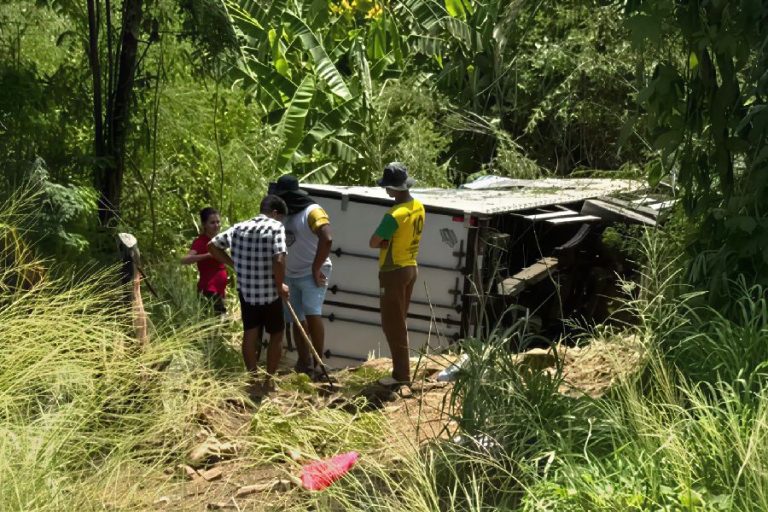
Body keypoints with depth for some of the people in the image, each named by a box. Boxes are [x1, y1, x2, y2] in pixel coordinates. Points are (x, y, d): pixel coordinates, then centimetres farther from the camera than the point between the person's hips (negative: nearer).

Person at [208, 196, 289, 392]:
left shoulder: (239, 227, 5)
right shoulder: (275, 227, -12)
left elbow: (213, 246, 9)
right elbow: (279, 260, -24)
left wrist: (234, 264, 11)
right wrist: (280, 285, -10)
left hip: (246, 291, 5)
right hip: (269, 293, -4)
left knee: (250, 335, 14)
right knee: (276, 335, 14)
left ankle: (255, 381, 20)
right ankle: (269, 381, 18)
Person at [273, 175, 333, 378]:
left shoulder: (313, 212, -13)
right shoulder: (286, 214, 12)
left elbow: (327, 239, -27)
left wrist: (316, 269, -23)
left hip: (311, 274, -8)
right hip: (291, 275, 8)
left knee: (312, 314, -21)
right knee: (297, 320, 10)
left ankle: (318, 364, -17)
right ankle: (304, 363, 19)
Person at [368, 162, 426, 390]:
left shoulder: (395, 215, -25)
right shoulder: (418, 207, 3)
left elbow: (373, 243, -21)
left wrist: (384, 242, -3)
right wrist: (390, 242, -1)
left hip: (394, 272, -9)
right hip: (410, 268, 9)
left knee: (393, 325, -1)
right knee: (399, 323, 17)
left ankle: (402, 377, 1)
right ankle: (401, 373, 23)